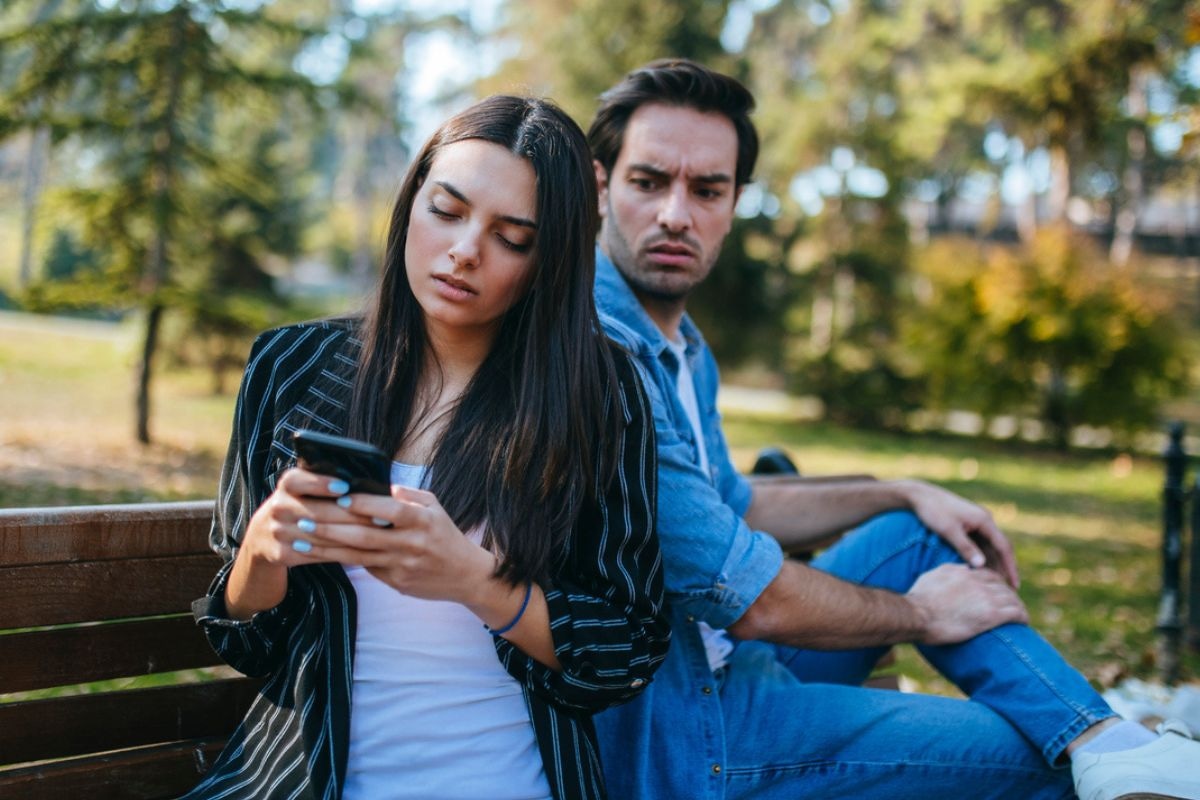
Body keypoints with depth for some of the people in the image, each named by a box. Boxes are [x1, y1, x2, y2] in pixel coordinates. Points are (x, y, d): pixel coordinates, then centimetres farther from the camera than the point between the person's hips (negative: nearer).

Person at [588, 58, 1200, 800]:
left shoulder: (678, 342, 9)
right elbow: (750, 599, -23)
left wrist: (905, 495, 13)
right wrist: (918, 615, -6)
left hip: (723, 663, 10)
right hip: (670, 726, -10)